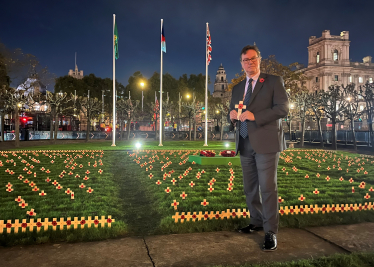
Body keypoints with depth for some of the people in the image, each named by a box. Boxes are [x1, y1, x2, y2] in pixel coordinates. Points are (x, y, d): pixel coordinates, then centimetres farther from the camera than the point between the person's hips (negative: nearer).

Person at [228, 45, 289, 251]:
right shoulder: (237, 88, 17)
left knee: (268, 187, -6)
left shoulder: (274, 81, 1)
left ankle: (270, 232, 3)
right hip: (245, 144, 6)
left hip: (265, 142, -6)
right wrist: (232, 116, -7)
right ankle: (256, 222, 28)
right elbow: (232, 113, 18)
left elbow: (283, 108, -10)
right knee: (250, 188, 13)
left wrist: (255, 116, -20)